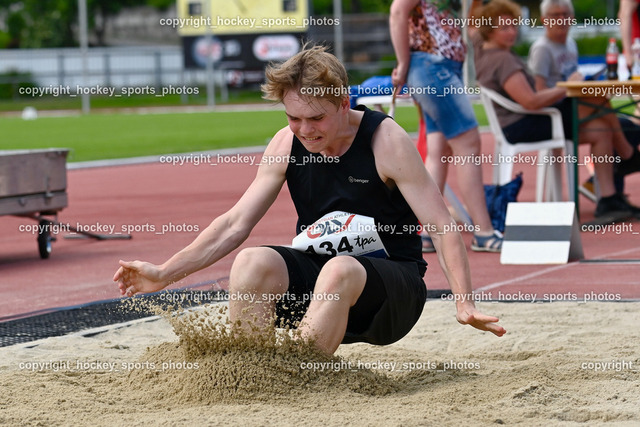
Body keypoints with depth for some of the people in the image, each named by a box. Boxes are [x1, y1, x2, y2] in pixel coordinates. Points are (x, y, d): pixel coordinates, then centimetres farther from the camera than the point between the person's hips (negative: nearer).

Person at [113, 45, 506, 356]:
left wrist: (465, 303, -25)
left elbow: (443, 228, -14)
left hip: (393, 286, -4)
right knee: (252, 262, -25)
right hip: (316, 277, 4)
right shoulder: (287, 146, -1)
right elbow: (236, 223, 3)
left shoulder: (386, 141, -13)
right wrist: (165, 273, -4)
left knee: (339, 271, -38)